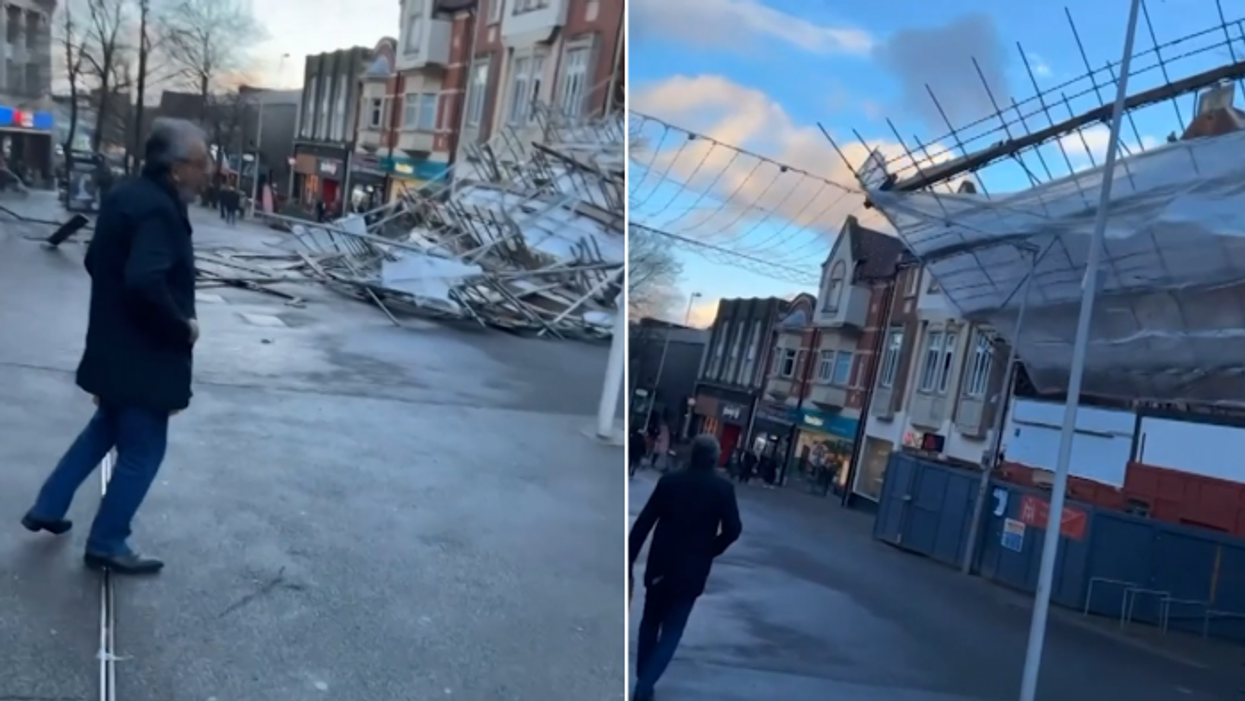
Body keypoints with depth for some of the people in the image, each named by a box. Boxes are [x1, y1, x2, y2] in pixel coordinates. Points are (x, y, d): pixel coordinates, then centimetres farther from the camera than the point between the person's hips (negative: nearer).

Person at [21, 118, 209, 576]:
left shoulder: (126, 197, 8)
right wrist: (182, 327, -21)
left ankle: (48, 508, 39)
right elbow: (145, 282, -35)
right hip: (143, 356, -10)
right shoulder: (159, 210, -23)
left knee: (106, 429, 28)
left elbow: (96, 261, 17)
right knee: (142, 451, 5)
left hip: (115, 346, 10)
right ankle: (107, 545, 19)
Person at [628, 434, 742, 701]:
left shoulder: (668, 481, -6)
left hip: (660, 566, 2)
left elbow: (642, 524, -7)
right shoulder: (723, 488, -9)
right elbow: (733, 530, -11)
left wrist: (629, 564, -2)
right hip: (692, 571, -1)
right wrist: (709, 551, 7)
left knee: (650, 624, 19)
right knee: (671, 632, 8)